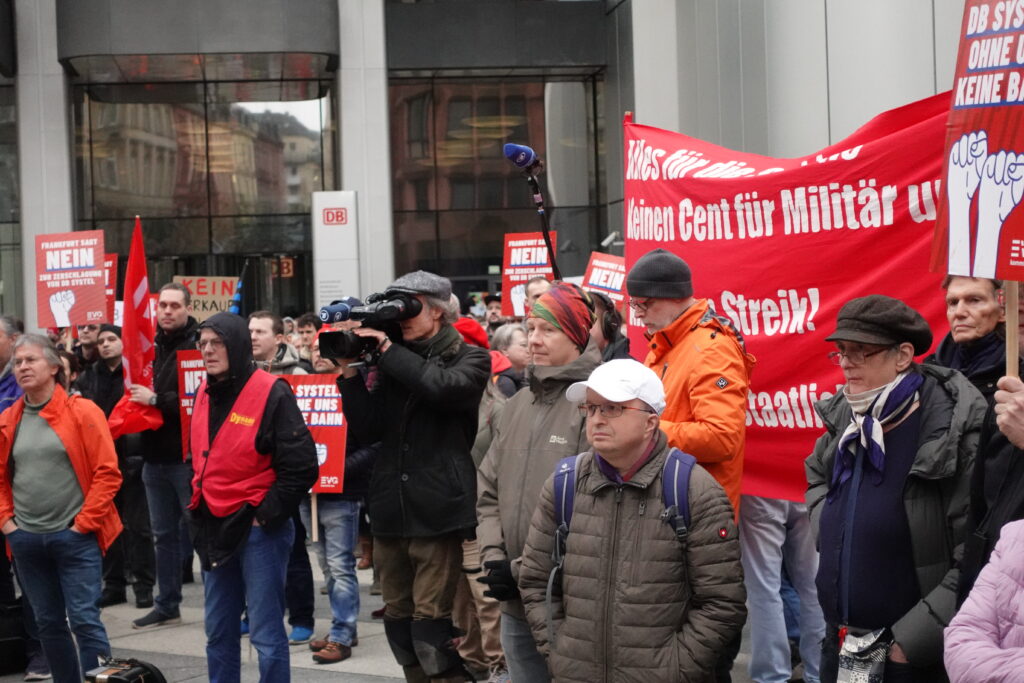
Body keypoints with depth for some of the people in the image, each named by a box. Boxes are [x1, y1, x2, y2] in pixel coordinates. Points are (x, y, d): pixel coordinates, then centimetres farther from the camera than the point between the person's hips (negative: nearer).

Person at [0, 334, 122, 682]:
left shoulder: (82, 412, -7)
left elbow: (107, 473, -9)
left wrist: (84, 523, -11)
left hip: (74, 537, -5)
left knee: (85, 620, -7)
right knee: (49, 623, 12)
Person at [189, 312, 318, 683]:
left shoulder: (271, 393, -13)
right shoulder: (204, 394, 8)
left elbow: (301, 466, -15)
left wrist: (267, 515, -13)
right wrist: (198, 503, 13)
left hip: (259, 528, -7)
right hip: (213, 526, 7)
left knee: (266, 634, -3)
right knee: (219, 633, 14)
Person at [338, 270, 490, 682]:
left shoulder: (469, 359, 2)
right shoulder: (394, 363, 16)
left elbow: (442, 386, -20)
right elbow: (367, 430, 10)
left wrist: (386, 349, -12)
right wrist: (350, 372, -1)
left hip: (438, 512, -6)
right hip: (391, 511, 6)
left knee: (432, 621, -9)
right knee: (398, 617, 11)